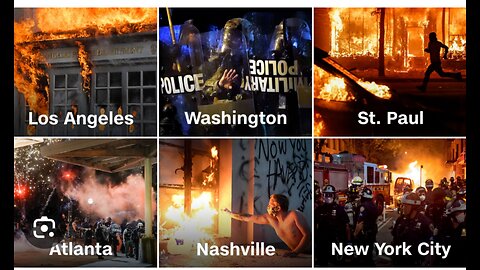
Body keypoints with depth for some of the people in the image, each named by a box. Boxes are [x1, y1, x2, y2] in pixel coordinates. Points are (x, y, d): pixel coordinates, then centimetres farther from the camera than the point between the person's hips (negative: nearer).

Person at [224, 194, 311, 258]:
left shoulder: (294, 215, -18)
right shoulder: (269, 218, -1)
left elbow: (307, 235, -21)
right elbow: (247, 218, 9)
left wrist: (295, 252, -31)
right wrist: (230, 213, 15)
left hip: (308, 254, -6)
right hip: (295, 254, 6)